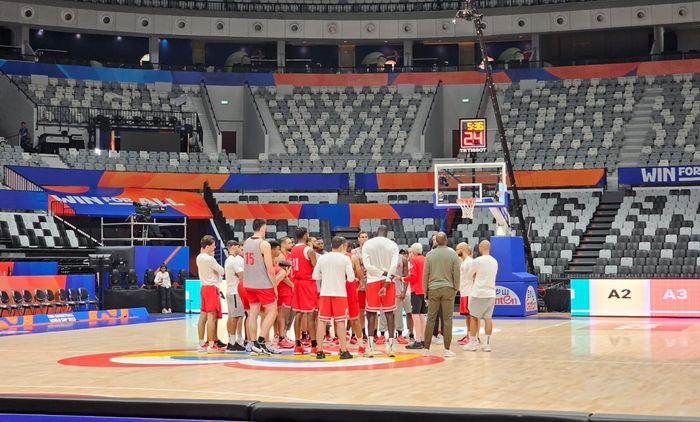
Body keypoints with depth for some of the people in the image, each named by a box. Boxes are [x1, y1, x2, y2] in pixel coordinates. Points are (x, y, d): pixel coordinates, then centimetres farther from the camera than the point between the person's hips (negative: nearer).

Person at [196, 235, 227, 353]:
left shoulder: (199, 257, 9)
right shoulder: (210, 259, -17)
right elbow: (222, 271, -9)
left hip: (204, 287, 9)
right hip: (211, 288, -9)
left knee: (203, 316, 10)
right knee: (212, 317, -9)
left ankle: (201, 344, 13)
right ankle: (211, 345, -10)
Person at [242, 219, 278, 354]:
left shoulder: (246, 242, 9)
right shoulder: (264, 244, -14)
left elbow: (246, 264, 13)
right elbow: (270, 269, -16)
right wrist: (275, 287, -8)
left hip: (249, 284, 7)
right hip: (264, 285, -7)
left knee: (253, 312, 9)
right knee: (272, 311, 2)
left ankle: (254, 344, 9)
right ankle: (261, 341, -6)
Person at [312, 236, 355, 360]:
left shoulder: (322, 258, 4)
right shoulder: (345, 258, -5)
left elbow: (315, 276, 6)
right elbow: (351, 278, -7)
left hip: (325, 293, 2)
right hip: (340, 293, -2)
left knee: (322, 321, 5)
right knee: (340, 322, 2)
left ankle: (319, 351, 3)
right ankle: (344, 351, 2)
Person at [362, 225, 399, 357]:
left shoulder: (367, 244, 1)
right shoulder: (393, 245, 1)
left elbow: (367, 265, -9)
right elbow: (394, 266, -8)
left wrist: (383, 273, -6)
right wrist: (386, 284, -11)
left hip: (372, 281, 0)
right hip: (388, 281, 0)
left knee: (372, 313, 3)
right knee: (389, 313, 5)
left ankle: (370, 346, -3)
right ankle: (390, 345, 1)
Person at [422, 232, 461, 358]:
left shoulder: (430, 254, 1)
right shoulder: (453, 254, -2)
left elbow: (425, 274, 3)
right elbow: (457, 273, -2)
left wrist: (425, 290, 12)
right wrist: (456, 289, 9)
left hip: (433, 290, 1)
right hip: (448, 289, -1)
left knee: (431, 319, 7)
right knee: (447, 319, 1)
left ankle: (427, 348, 8)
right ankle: (447, 349, -1)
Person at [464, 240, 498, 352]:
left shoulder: (477, 261, -10)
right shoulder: (495, 262, 9)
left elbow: (469, 276, 2)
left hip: (478, 293, -5)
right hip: (491, 293, 5)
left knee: (474, 317, 5)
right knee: (488, 318, 6)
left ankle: (473, 343, 6)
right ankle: (487, 343, 5)